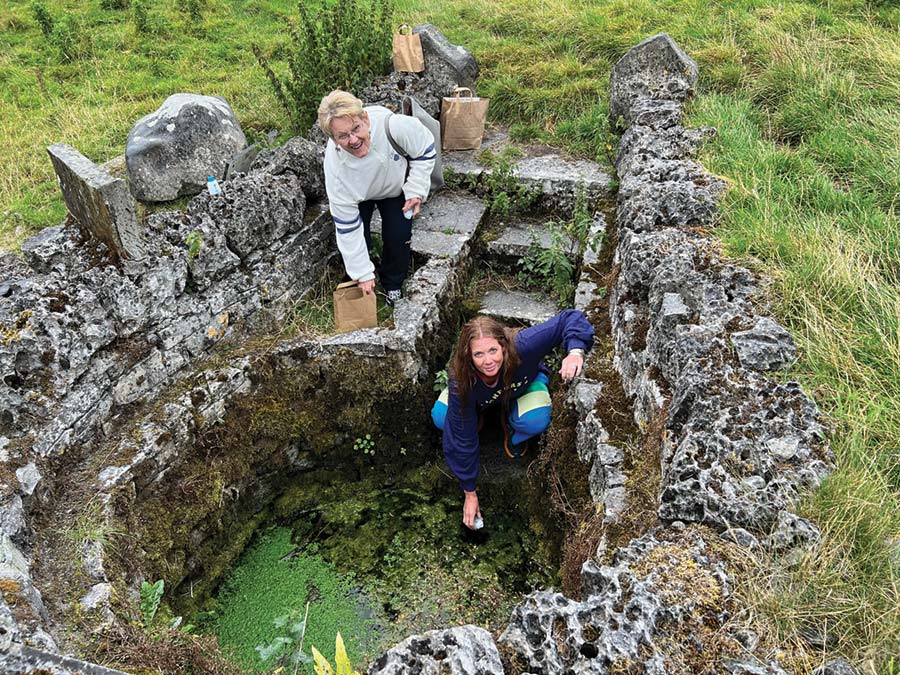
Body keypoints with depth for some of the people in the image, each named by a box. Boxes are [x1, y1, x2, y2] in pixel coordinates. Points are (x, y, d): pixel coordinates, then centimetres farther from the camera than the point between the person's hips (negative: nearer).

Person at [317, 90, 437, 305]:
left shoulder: (391, 125, -43)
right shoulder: (336, 169, -40)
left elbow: (425, 149, -20)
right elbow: (347, 227, -30)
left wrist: (416, 190, -23)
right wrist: (363, 274, -25)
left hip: (396, 185, 1)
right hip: (358, 195, -1)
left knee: (398, 236, -7)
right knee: (356, 239, -10)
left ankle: (393, 285, 22)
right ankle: (358, 284, 22)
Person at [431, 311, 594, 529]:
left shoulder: (522, 346, -44)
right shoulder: (461, 385, -40)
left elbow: (570, 319, -36)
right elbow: (462, 441, -28)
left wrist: (575, 351, -57)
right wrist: (470, 493, -20)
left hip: (526, 382, 0)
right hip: (480, 397, 0)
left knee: (536, 421, -32)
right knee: (440, 417, -25)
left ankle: (511, 424, 5)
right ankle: (477, 413, 9)